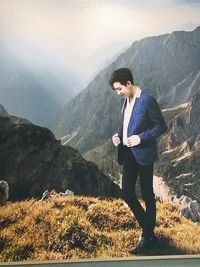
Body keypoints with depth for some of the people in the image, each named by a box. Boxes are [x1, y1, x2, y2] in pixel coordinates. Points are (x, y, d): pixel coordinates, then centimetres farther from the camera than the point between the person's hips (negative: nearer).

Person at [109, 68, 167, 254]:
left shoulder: (147, 100, -14)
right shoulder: (125, 100, 9)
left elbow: (161, 126, -11)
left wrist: (141, 137, -21)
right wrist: (118, 135, 2)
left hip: (143, 154, -7)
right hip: (128, 154, 7)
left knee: (147, 195, 5)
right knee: (127, 193, 8)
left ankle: (148, 237, 20)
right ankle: (147, 226, 29)